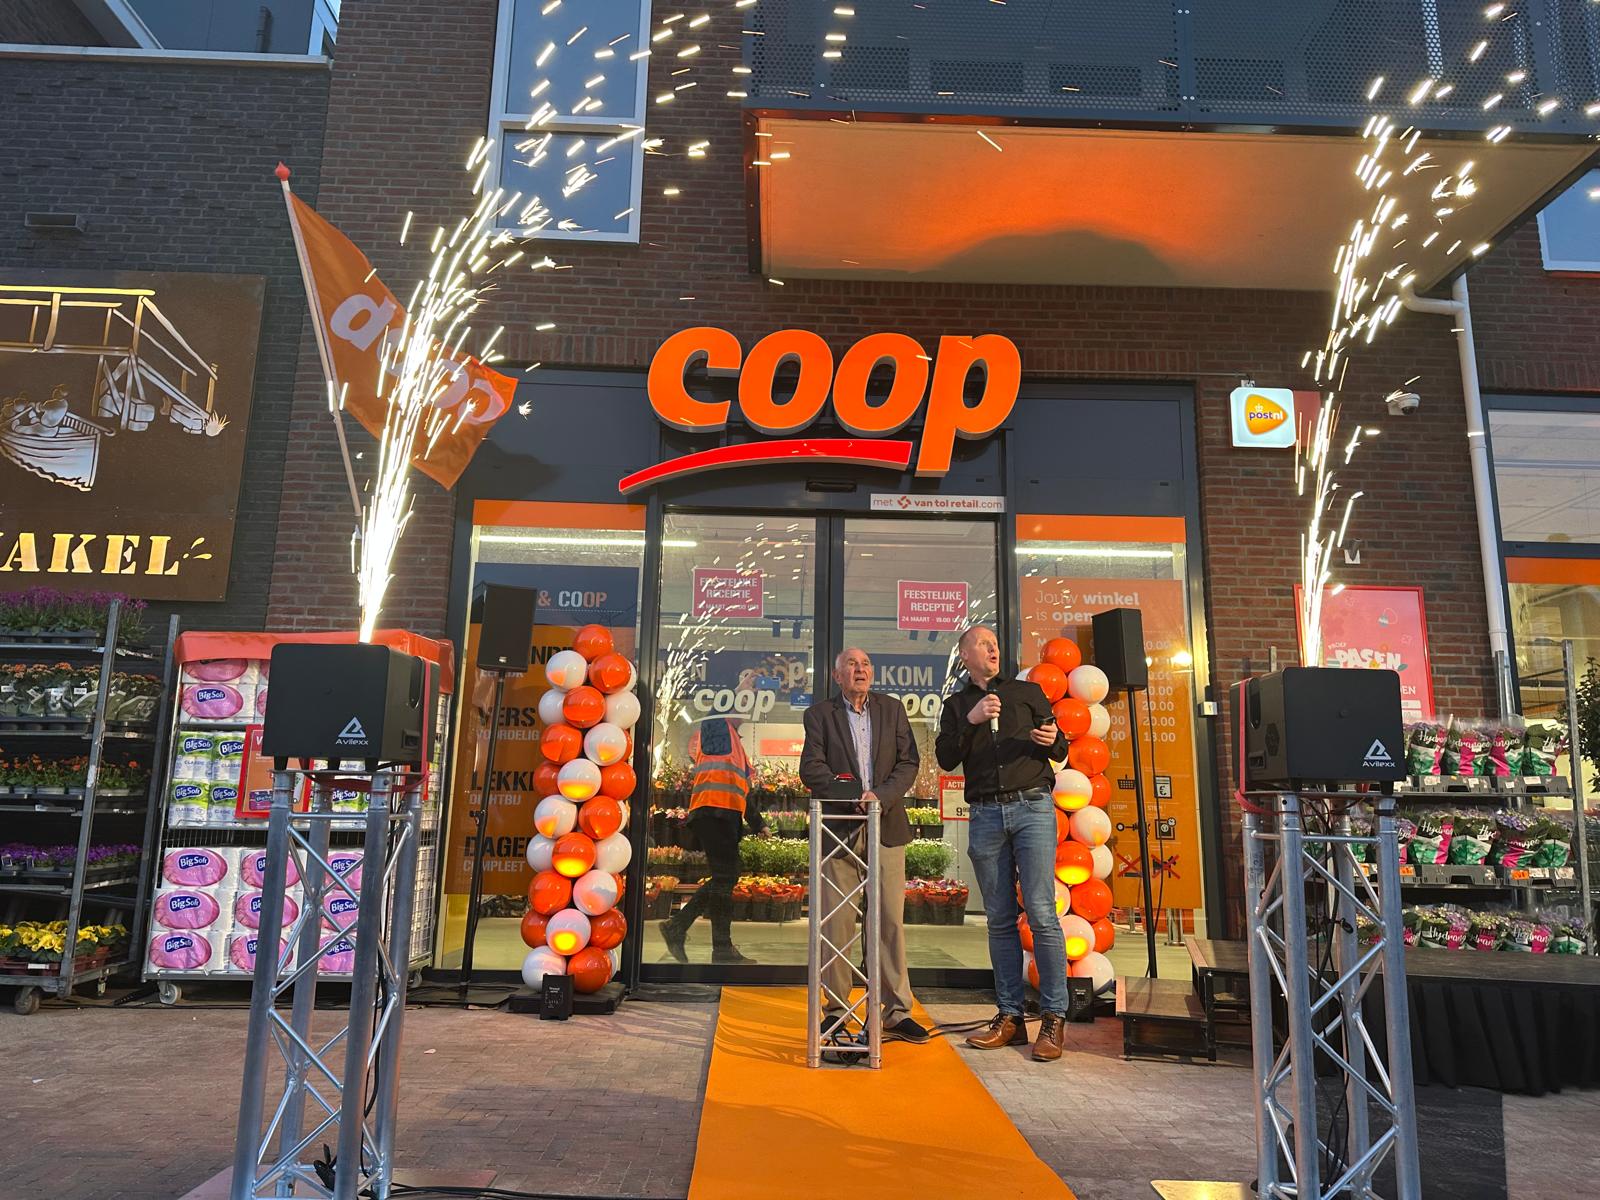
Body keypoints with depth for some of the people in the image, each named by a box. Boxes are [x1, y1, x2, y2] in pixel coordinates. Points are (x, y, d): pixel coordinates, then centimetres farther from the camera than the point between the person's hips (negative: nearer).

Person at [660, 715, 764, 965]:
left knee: (725, 878, 9)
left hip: (727, 814, 10)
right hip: (714, 810, -10)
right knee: (724, 879, -8)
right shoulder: (717, 723, 3)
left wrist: (757, 823, 32)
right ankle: (723, 949, -4)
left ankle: (677, 926, 13)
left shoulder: (733, 738, 28)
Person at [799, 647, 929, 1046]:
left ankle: (896, 1012, 12)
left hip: (886, 827, 2)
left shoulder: (891, 709, 11)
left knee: (891, 920, 3)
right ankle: (836, 1009, 13)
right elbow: (811, 768, -4)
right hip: (838, 829, -1)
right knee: (836, 923, 1)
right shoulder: (820, 714, 5)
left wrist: (881, 796, -12)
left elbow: (908, 761, 4)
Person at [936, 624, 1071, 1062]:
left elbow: (1060, 752, 13)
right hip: (985, 815, 2)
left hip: (1033, 807, -2)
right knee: (1000, 919, 5)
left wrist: (1051, 740, -10)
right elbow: (946, 759, 2)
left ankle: (1054, 1018, -3)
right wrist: (970, 721, -10)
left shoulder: (1027, 692, 14)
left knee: (1041, 913, -8)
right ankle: (1009, 1016, 11)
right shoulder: (956, 705, 16)